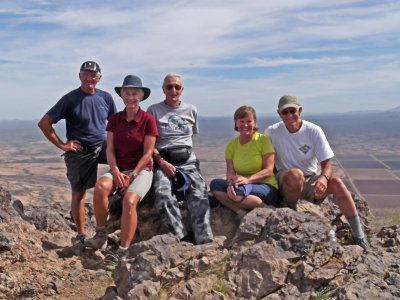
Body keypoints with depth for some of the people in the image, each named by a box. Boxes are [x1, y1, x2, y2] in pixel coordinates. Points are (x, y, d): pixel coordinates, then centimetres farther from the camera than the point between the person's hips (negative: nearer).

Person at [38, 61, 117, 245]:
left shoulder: (105, 97, 4)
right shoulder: (70, 99, -7)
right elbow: (44, 123, -6)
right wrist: (62, 145, -9)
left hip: (103, 147, 3)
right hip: (80, 153, -3)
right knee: (78, 195, 3)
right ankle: (80, 235, 21)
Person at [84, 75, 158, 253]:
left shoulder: (148, 120, -2)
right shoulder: (114, 119, 9)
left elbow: (147, 153, -5)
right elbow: (110, 149, 6)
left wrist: (132, 175, -13)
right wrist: (116, 172, -11)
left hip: (141, 170, -3)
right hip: (118, 169, 3)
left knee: (129, 201, -31)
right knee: (100, 187, -29)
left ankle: (123, 251, -28)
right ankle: (101, 236, -14)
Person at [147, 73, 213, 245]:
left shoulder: (191, 110, 17)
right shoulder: (154, 110, 9)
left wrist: (186, 153, 11)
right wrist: (162, 163, -9)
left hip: (188, 159, 2)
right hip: (163, 161, -2)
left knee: (199, 194, -25)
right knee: (163, 195, -30)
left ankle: (204, 239, -30)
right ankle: (183, 237, -29)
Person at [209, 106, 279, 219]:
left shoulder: (263, 140, -4)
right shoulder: (231, 145, 8)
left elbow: (269, 171, -10)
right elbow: (230, 172, -1)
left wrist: (248, 179, -25)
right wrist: (230, 183, -25)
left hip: (268, 188, -5)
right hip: (242, 186, 5)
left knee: (239, 190, -34)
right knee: (215, 184, -18)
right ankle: (241, 212, -26)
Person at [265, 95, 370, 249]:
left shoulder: (314, 131, -9)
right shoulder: (272, 132, -9)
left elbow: (326, 164, -11)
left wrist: (323, 178, -33)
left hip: (311, 181, 2)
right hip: (285, 182, -2)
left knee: (337, 184, -26)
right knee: (295, 174, -37)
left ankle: (359, 236, -11)